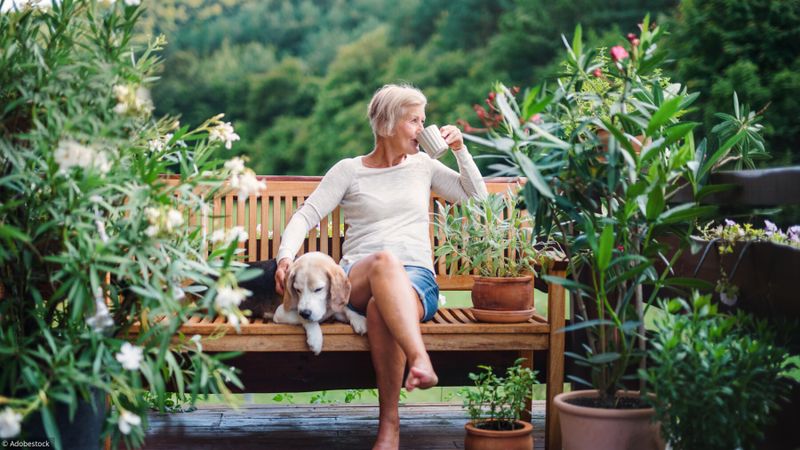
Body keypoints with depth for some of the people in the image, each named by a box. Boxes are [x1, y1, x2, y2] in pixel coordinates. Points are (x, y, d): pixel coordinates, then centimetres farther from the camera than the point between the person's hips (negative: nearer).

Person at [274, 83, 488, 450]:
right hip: (357, 279, -1)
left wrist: (460, 150, 13)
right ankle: (420, 360, -57)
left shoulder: (423, 166, 21)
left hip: (417, 280, 1)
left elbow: (477, 196, 25)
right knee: (385, 260, -40)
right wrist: (286, 255, -15)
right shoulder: (349, 170, 13)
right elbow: (307, 215, 3)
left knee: (382, 308, -37)